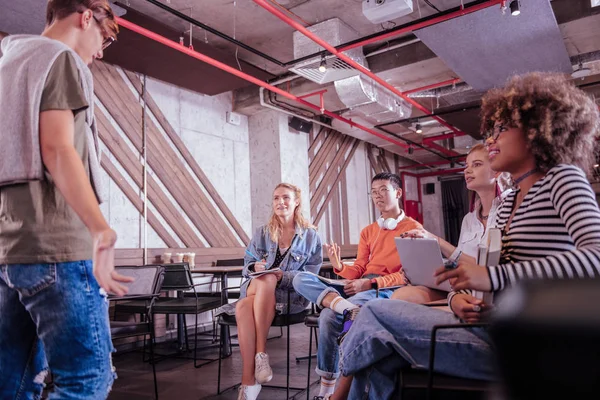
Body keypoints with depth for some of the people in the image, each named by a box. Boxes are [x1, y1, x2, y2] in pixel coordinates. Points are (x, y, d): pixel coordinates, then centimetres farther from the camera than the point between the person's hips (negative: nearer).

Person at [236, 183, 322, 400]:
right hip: (257, 289, 3)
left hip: (293, 294, -2)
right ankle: (250, 382, -31)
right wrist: (255, 267, -11)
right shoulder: (261, 233, 16)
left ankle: (248, 381, -31)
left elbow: (311, 273, 1)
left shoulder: (311, 235, 8)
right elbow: (247, 265, 14)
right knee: (243, 307, -36)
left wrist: (283, 276, -17)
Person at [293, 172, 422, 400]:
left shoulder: (414, 228, 6)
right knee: (302, 279, -16)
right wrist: (340, 266, -9)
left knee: (330, 316, -30)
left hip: (388, 290, -6)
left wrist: (371, 283, -17)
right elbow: (359, 270, 14)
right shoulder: (367, 232, 24)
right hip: (361, 287, 6)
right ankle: (346, 306, -40)